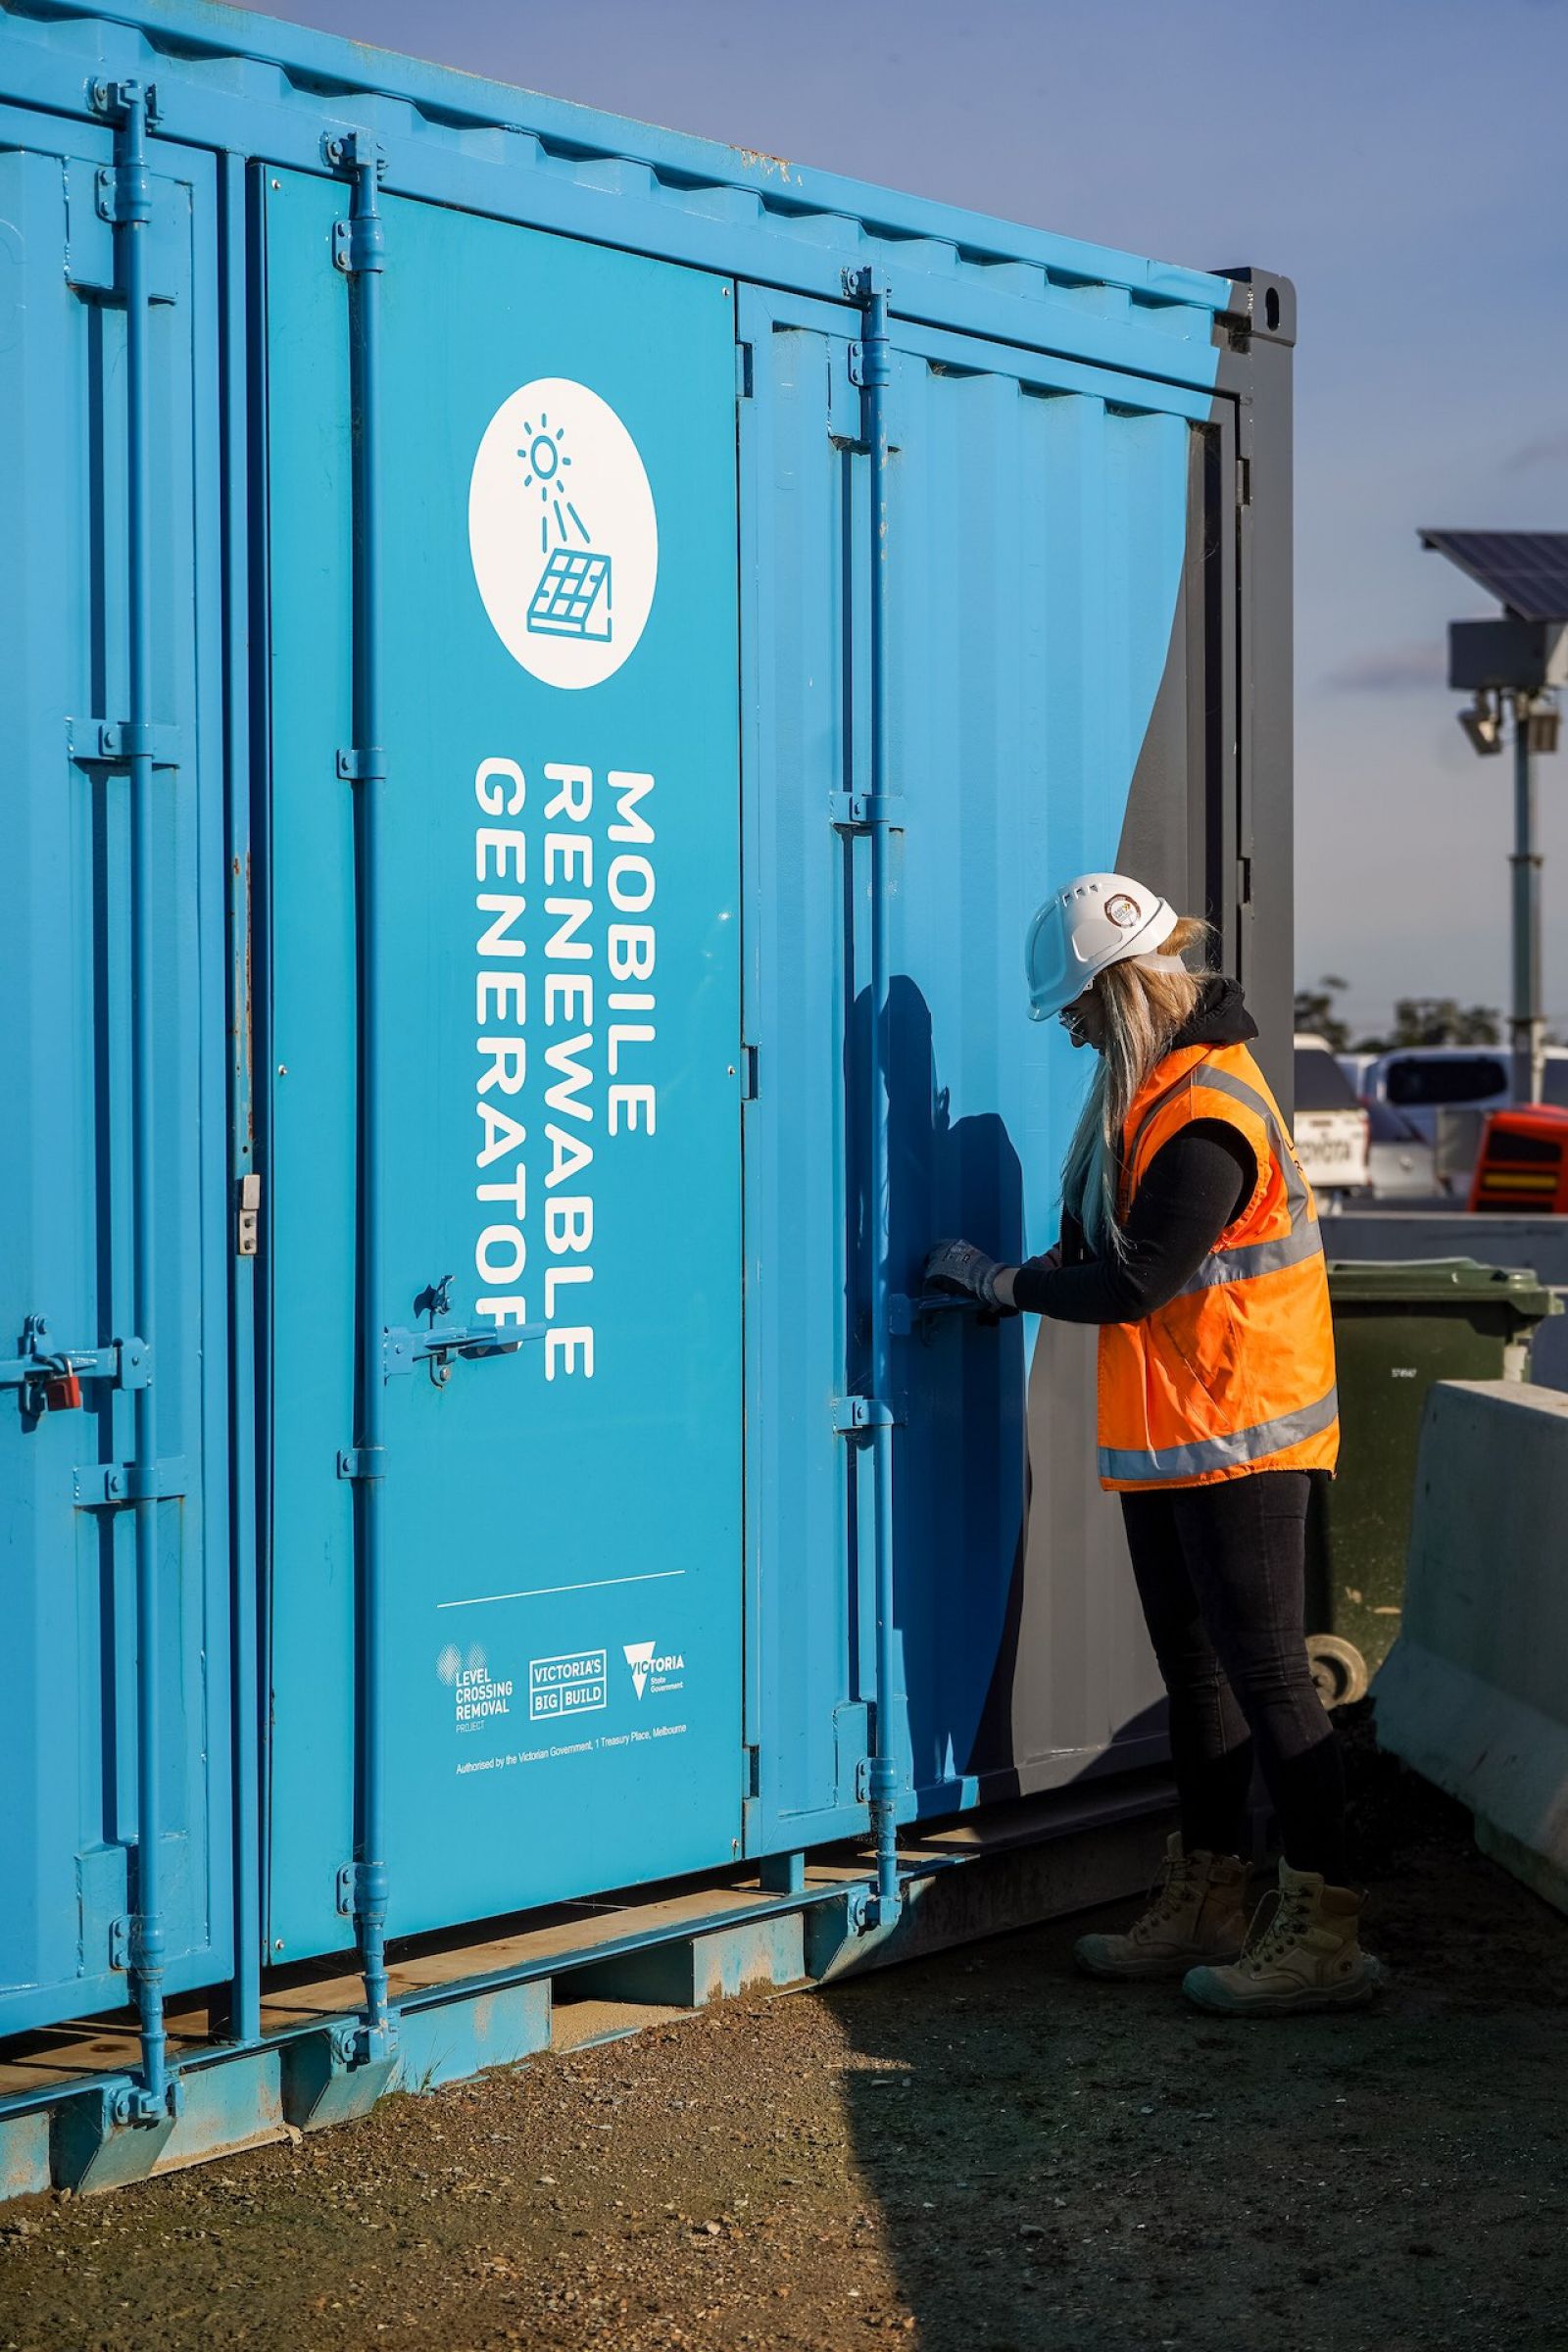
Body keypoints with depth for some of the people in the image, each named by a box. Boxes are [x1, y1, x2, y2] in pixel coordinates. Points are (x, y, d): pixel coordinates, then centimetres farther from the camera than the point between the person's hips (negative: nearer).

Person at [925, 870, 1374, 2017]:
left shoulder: (1206, 1117, -22)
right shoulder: (1155, 1089, 11)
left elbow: (1136, 1283, -23)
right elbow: (1106, 1238, 17)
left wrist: (1001, 1282, -11)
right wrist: (1034, 1278, -1)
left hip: (1235, 1436, -10)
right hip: (1169, 1438, 10)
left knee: (1265, 1676, -7)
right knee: (1196, 1669, 16)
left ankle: (1324, 1934, -1)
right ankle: (1204, 1907, 26)